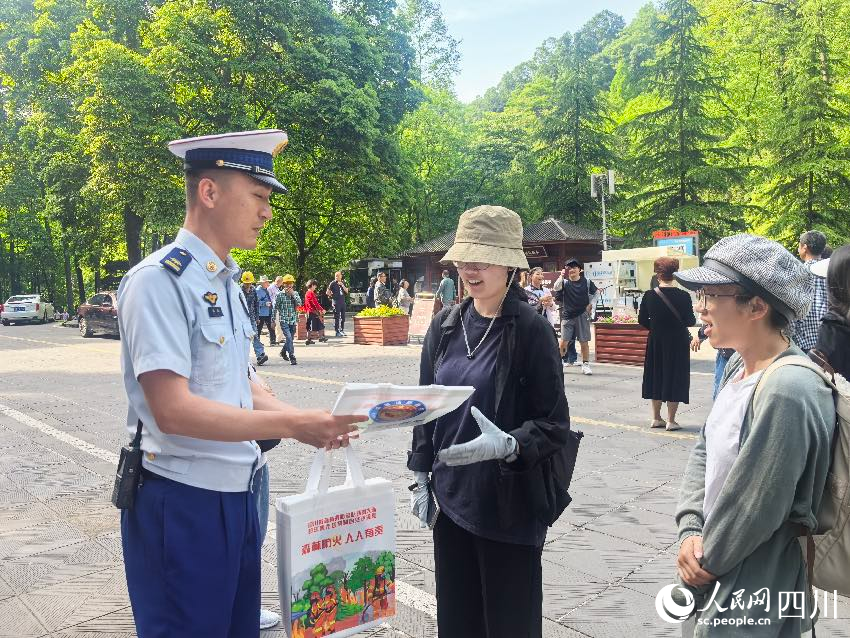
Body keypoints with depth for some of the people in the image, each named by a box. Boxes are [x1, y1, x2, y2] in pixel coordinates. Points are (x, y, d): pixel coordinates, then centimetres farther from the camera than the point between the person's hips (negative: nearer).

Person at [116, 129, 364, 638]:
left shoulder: (227, 284, 10)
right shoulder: (160, 280, -18)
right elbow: (173, 410, -25)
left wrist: (308, 423, -2)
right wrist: (291, 425, -23)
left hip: (237, 496, 8)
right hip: (182, 503, -8)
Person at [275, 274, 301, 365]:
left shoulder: (295, 293, 7)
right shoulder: (280, 294, -3)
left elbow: (299, 304, -8)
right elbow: (275, 308, 1)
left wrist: (293, 294, -15)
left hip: (293, 320, 4)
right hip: (284, 320, -4)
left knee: (291, 339, 13)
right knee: (289, 338, -16)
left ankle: (283, 352, 39)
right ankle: (292, 358, -14)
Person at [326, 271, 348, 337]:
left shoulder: (343, 283, 11)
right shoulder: (333, 283, -5)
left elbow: (347, 291, 2)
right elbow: (327, 292, -4)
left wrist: (342, 285, -9)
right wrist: (332, 296, 3)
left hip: (343, 302, 5)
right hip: (336, 302, -5)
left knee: (343, 317, 11)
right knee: (336, 317, -4)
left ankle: (342, 330, 23)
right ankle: (337, 331, 0)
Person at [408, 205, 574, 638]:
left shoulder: (531, 330, -12)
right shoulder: (445, 325, 4)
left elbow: (555, 427, -11)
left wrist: (507, 444, -29)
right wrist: (420, 478, 9)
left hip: (510, 505, -5)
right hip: (450, 498, 5)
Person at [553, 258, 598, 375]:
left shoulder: (587, 282, 2)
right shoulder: (564, 282, 0)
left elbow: (596, 293, 16)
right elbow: (555, 288, -20)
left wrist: (590, 304, 4)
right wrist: (561, 276, -30)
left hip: (582, 315, 0)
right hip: (567, 316, 0)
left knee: (584, 342, 2)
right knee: (563, 341, -3)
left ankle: (585, 365, 12)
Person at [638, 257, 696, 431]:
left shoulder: (649, 295, -7)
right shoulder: (683, 296, -13)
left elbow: (642, 320, -1)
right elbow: (690, 321, -8)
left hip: (656, 342, 3)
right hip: (678, 343, -2)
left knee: (656, 376, 14)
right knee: (675, 378, 6)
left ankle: (656, 418, 20)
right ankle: (671, 420, 7)